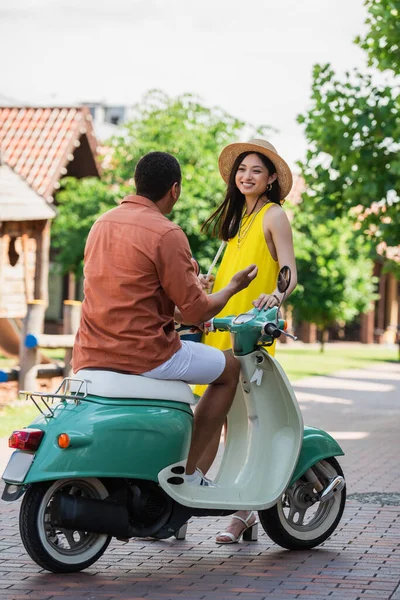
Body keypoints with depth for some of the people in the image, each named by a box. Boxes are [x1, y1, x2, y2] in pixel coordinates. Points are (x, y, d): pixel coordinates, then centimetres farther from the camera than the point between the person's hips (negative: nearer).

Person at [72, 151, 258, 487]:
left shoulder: (103, 224, 13)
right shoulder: (167, 234, -12)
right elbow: (196, 311, -10)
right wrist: (233, 287, 10)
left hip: (91, 357, 8)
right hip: (145, 355, -8)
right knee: (230, 369, 13)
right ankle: (187, 470, 8)